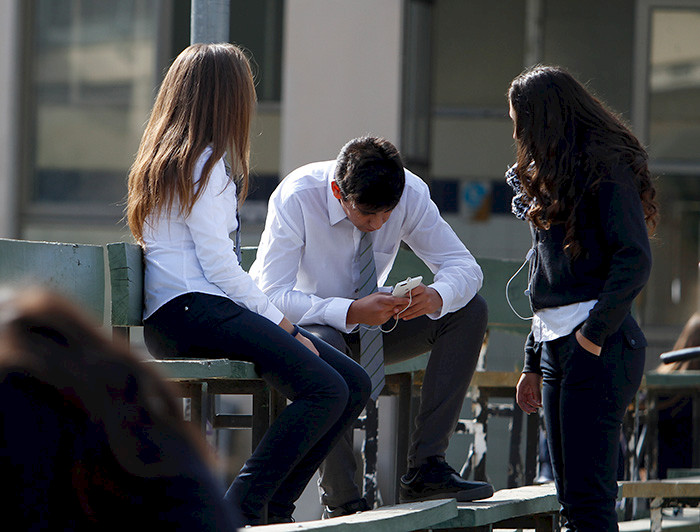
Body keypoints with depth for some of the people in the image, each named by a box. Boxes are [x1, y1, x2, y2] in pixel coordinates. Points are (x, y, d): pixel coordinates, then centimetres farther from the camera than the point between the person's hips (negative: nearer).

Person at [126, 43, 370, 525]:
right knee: (325, 389, -27)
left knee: (355, 384, -2)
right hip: (189, 311, -10)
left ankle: (273, 506, -6)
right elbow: (218, 265, -12)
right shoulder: (204, 163, -4)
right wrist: (283, 325, -7)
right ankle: (241, 511, -27)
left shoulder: (167, 159, 26)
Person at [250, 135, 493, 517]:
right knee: (325, 348, -41)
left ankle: (425, 469, -18)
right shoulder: (295, 199, -27)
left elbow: (463, 266, -13)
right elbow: (273, 295, -31)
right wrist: (351, 312, -45)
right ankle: (340, 504, -30)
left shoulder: (411, 194, -16)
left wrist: (436, 296, -37)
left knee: (470, 311, -15)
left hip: (368, 327, 5)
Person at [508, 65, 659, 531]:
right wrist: (534, 364, 21)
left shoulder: (606, 169, -6)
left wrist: (593, 335, -19)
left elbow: (635, 261, -16)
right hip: (555, 346, 9)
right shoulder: (551, 177, 22)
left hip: (600, 347, -9)